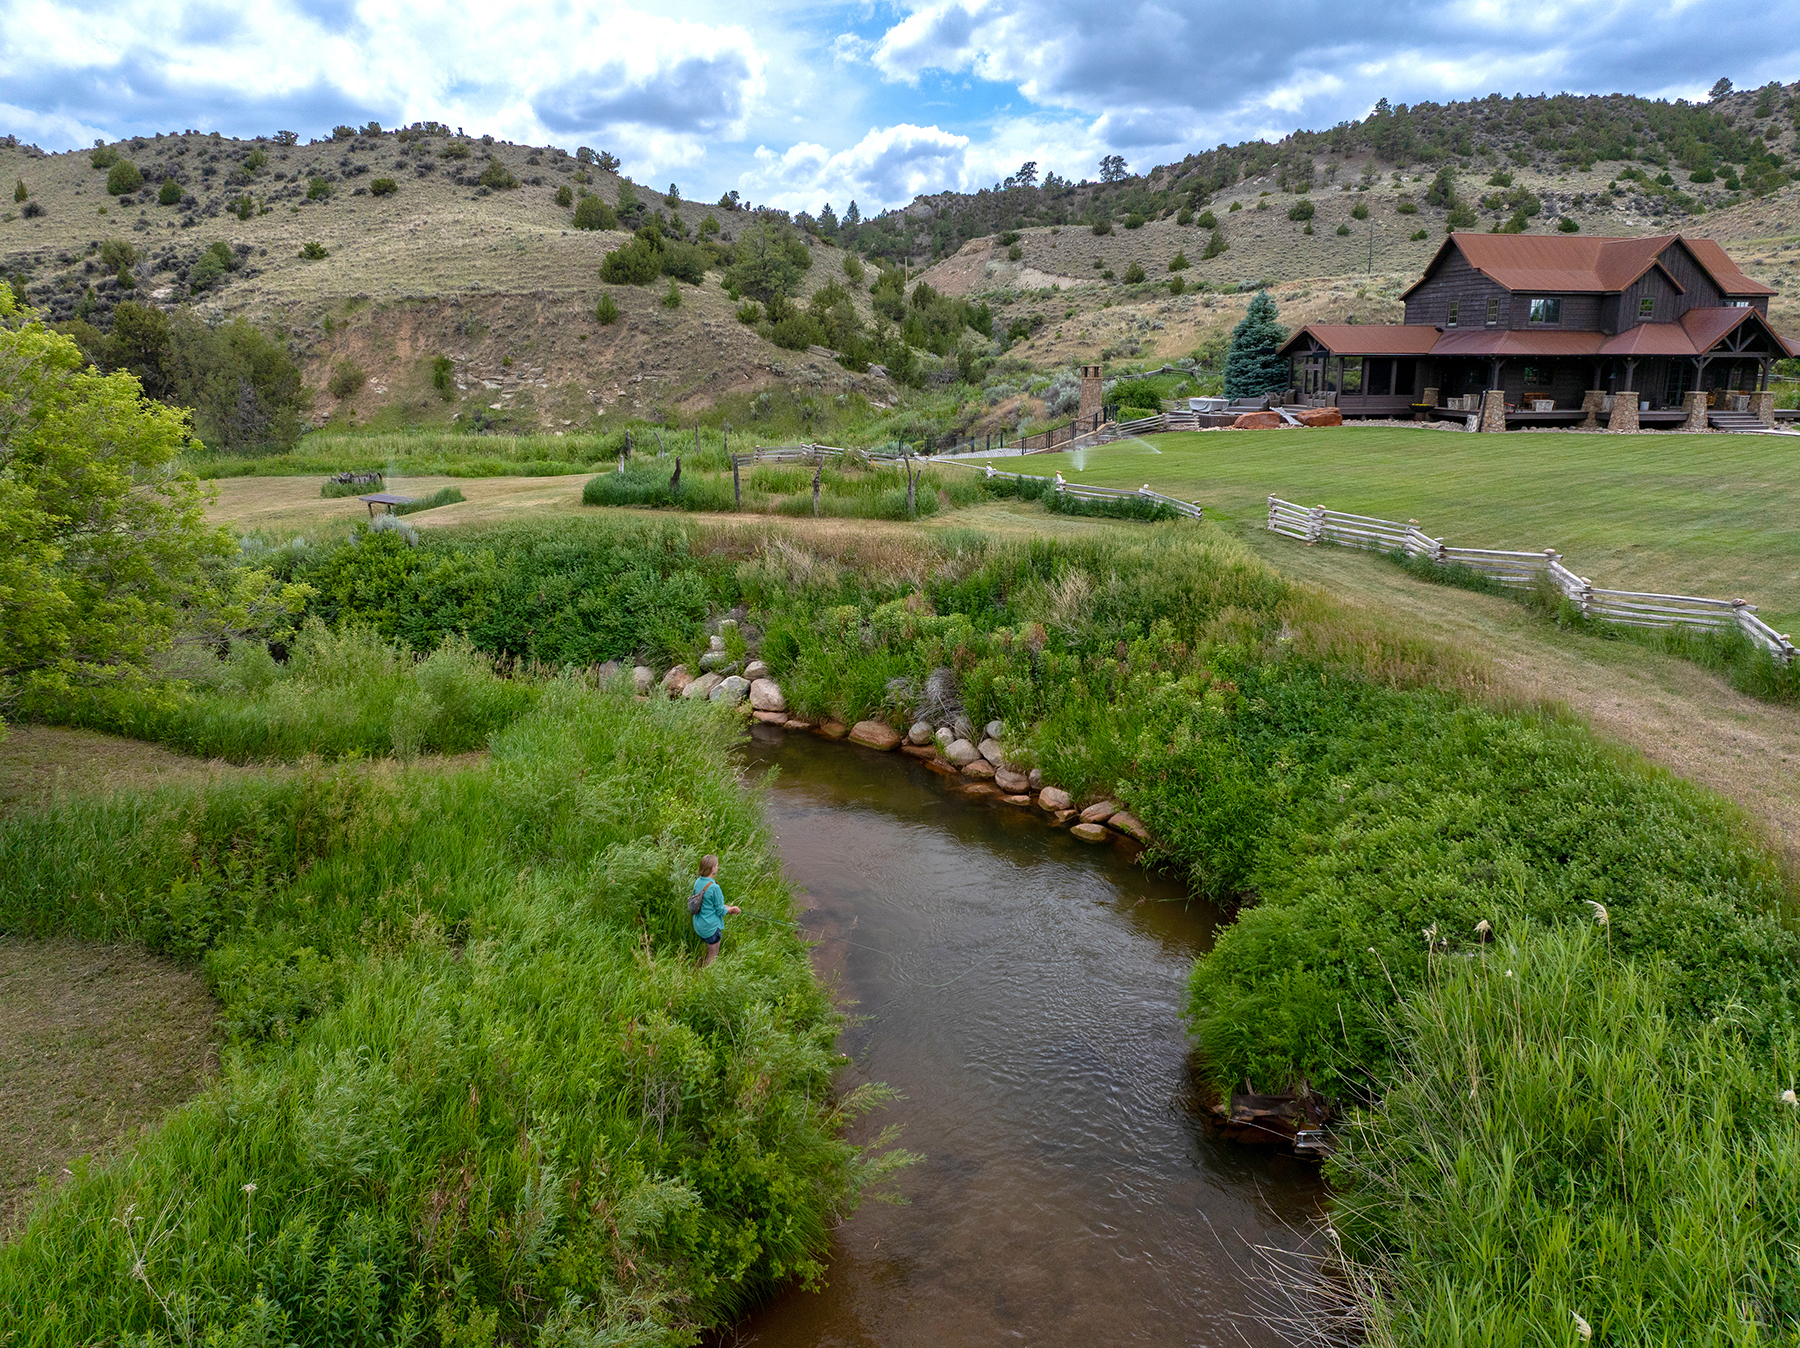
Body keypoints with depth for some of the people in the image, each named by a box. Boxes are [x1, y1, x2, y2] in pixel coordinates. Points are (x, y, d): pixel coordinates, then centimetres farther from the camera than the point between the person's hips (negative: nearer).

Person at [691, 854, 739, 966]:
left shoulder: (698, 882, -1)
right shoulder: (714, 887, -26)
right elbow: (720, 911, -16)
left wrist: (727, 907, 12)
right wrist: (732, 909, 4)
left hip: (698, 924, 8)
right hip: (710, 926, -8)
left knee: (709, 952, 25)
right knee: (713, 955, 10)